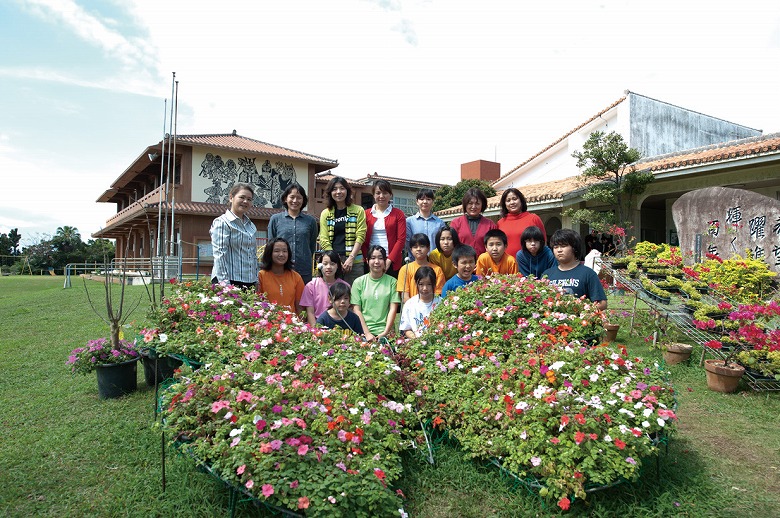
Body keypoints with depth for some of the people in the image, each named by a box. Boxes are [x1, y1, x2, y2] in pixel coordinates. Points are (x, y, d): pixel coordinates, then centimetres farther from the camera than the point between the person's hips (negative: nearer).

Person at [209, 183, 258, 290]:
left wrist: (256, 282, 15)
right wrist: (225, 283, -18)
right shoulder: (221, 223, -4)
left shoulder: (251, 225, 18)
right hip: (230, 281, -6)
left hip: (249, 281, 6)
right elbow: (219, 255, -11)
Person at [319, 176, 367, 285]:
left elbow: (360, 236, -1)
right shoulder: (325, 213, 11)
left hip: (354, 262, -1)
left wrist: (351, 258, -11)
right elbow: (323, 240, 4)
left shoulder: (358, 211, 6)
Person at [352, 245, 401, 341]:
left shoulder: (391, 282, 6)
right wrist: (367, 333, -6)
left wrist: (385, 332, -7)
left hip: (386, 332, 0)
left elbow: (393, 309, 3)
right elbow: (357, 311, 3)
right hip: (364, 331, 0)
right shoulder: (359, 282, 7)